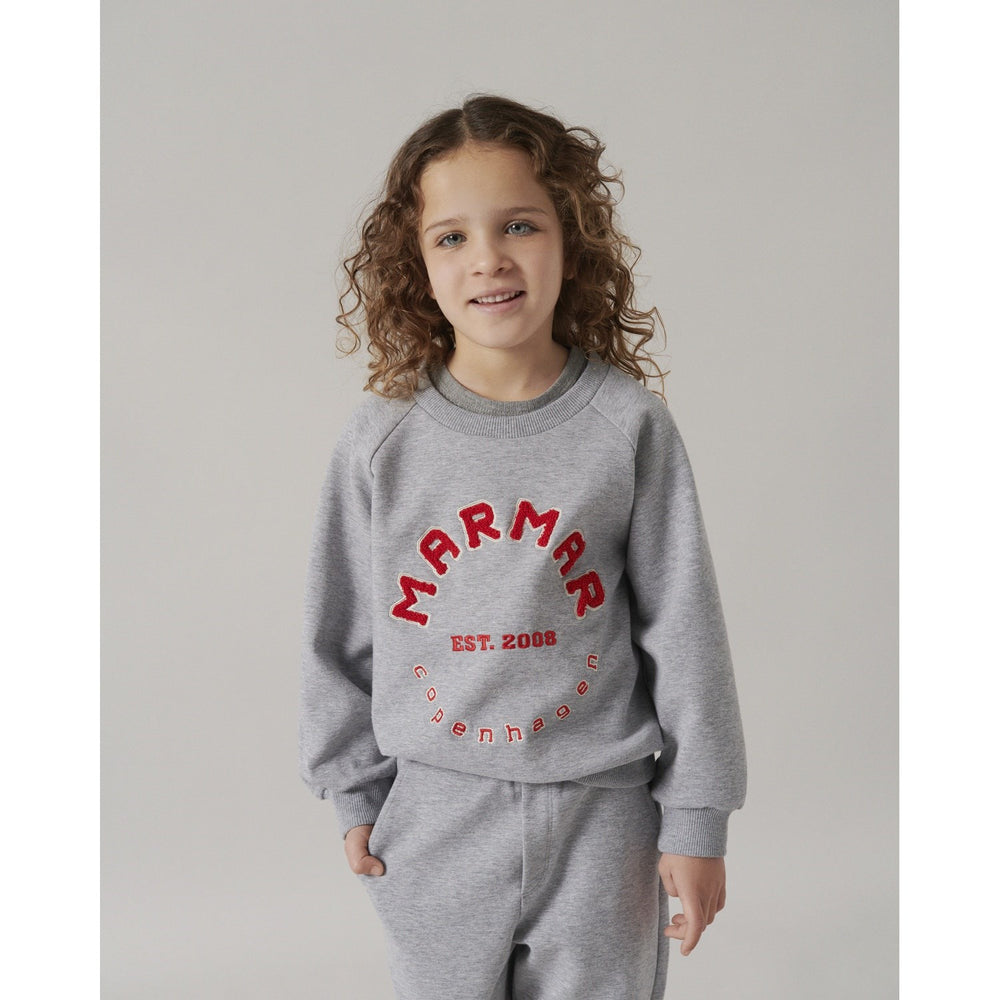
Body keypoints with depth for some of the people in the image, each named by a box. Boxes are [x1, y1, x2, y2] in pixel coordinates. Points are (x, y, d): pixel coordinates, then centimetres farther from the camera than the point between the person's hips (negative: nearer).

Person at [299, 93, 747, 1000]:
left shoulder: (628, 424, -8)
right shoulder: (383, 441, -6)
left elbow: (684, 630, -4)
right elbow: (341, 634, 5)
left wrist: (696, 819, -2)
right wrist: (354, 796, 8)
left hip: (599, 819, -1)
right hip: (435, 818, 1)